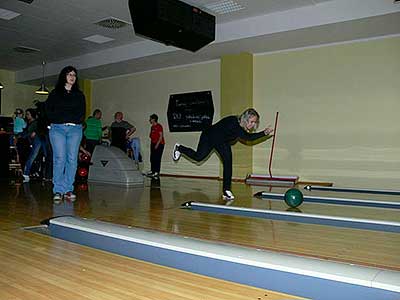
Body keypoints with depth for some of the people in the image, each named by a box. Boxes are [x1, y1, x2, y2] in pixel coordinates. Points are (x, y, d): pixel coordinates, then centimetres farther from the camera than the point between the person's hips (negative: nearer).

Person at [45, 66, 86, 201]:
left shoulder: (79, 95, 18)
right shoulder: (55, 93, 13)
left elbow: (82, 113, 13)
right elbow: (48, 110, 7)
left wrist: (75, 121, -3)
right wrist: (59, 120, -4)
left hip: (75, 129, 2)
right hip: (57, 128, -2)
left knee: (72, 159, -5)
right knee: (59, 158, -10)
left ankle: (68, 189, 1)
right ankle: (58, 190, -6)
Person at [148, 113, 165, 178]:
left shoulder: (159, 126, -9)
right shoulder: (152, 127, 16)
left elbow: (161, 136, -14)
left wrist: (157, 144, -19)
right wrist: (151, 144, 14)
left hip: (159, 144, -8)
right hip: (153, 144, 9)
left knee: (157, 158, -10)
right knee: (152, 158, 7)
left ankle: (157, 172, -10)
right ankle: (152, 171, 14)